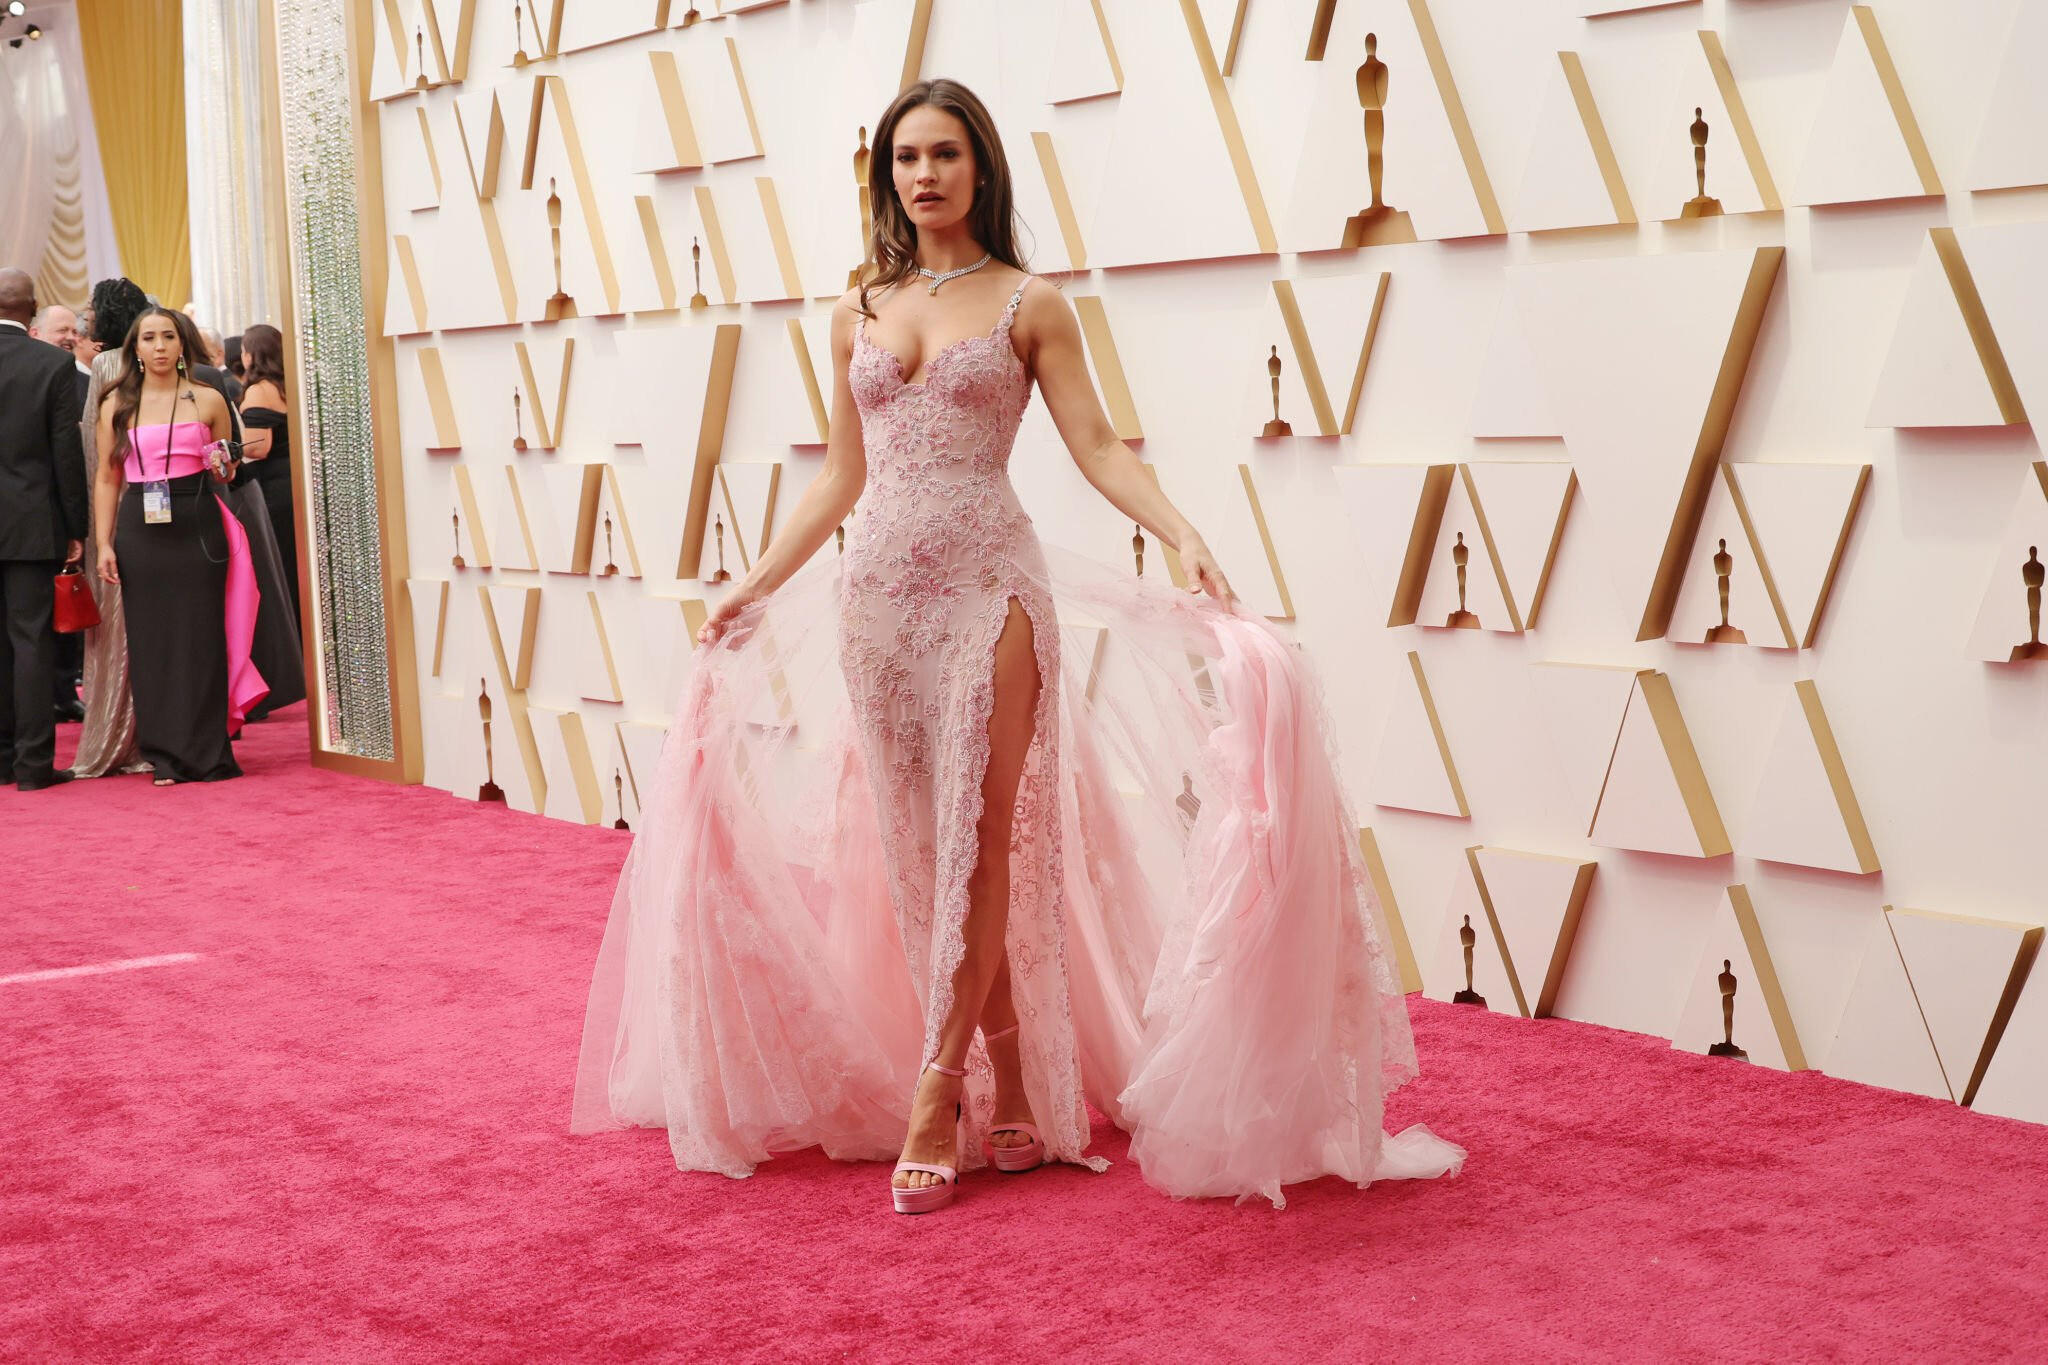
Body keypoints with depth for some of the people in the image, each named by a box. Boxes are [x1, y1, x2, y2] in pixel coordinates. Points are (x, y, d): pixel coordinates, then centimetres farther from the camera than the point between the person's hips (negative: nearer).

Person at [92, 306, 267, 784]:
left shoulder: (208, 399, 6)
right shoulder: (117, 405, 8)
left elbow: (227, 471, 17)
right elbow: (107, 480, 9)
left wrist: (222, 468, -6)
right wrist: (104, 543, 1)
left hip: (198, 526, -1)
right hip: (140, 530, 1)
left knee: (201, 636, -2)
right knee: (151, 638, 2)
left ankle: (209, 753, 5)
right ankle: (167, 756, 9)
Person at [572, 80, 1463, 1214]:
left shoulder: (1027, 304, 3)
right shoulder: (858, 313, 14)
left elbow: (1096, 447, -3)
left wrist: (1183, 536, -17)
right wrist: (757, 583, 18)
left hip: (987, 583, -4)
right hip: (876, 588, 4)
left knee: (976, 838, -7)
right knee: (914, 844, 3)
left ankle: (934, 1098, -2)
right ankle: (1011, 1080, 13)